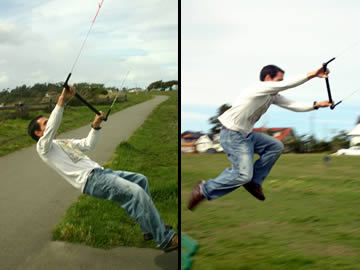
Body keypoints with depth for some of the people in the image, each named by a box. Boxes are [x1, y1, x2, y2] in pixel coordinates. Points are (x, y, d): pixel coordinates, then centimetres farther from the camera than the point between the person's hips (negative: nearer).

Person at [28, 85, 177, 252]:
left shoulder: (63, 142, 28)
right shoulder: (43, 147, 1)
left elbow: (88, 145, 28)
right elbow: (52, 127, -19)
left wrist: (96, 125, 14)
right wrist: (61, 101, -28)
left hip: (99, 171, 10)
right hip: (89, 180, -10)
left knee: (141, 180, 12)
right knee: (136, 192, -24)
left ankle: (150, 229, 11)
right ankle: (165, 239, -17)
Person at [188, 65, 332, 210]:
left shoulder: (272, 96, 9)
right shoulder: (259, 88, -18)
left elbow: (292, 105, 7)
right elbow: (287, 84, -26)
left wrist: (316, 105, -1)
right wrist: (312, 75, -22)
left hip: (247, 134, 10)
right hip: (233, 135, -10)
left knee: (276, 146, 7)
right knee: (243, 175, -13)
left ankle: (254, 182, 13)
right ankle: (204, 189, 0)